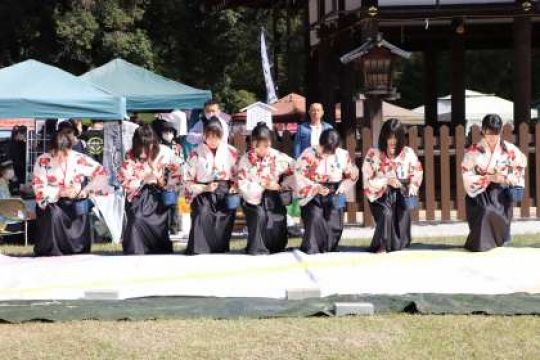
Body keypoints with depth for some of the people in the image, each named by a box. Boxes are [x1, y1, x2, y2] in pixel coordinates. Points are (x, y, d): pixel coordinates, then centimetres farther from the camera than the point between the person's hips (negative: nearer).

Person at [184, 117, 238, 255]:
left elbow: (237, 177, 13)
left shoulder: (231, 152, 5)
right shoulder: (196, 154, -1)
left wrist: (234, 190, -6)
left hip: (225, 197, 2)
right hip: (203, 197, -2)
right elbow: (188, 181, -1)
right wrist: (205, 188, -14)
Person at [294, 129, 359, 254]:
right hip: (313, 196, -3)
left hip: (333, 195, 3)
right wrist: (316, 187, -23)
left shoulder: (342, 155, 0)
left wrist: (344, 185, -8)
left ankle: (329, 250, 13)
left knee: (335, 223, -9)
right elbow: (299, 177, -12)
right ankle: (311, 251, -13)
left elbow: (353, 174, 11)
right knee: (315, 218, -25)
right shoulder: (308, 155, -9)